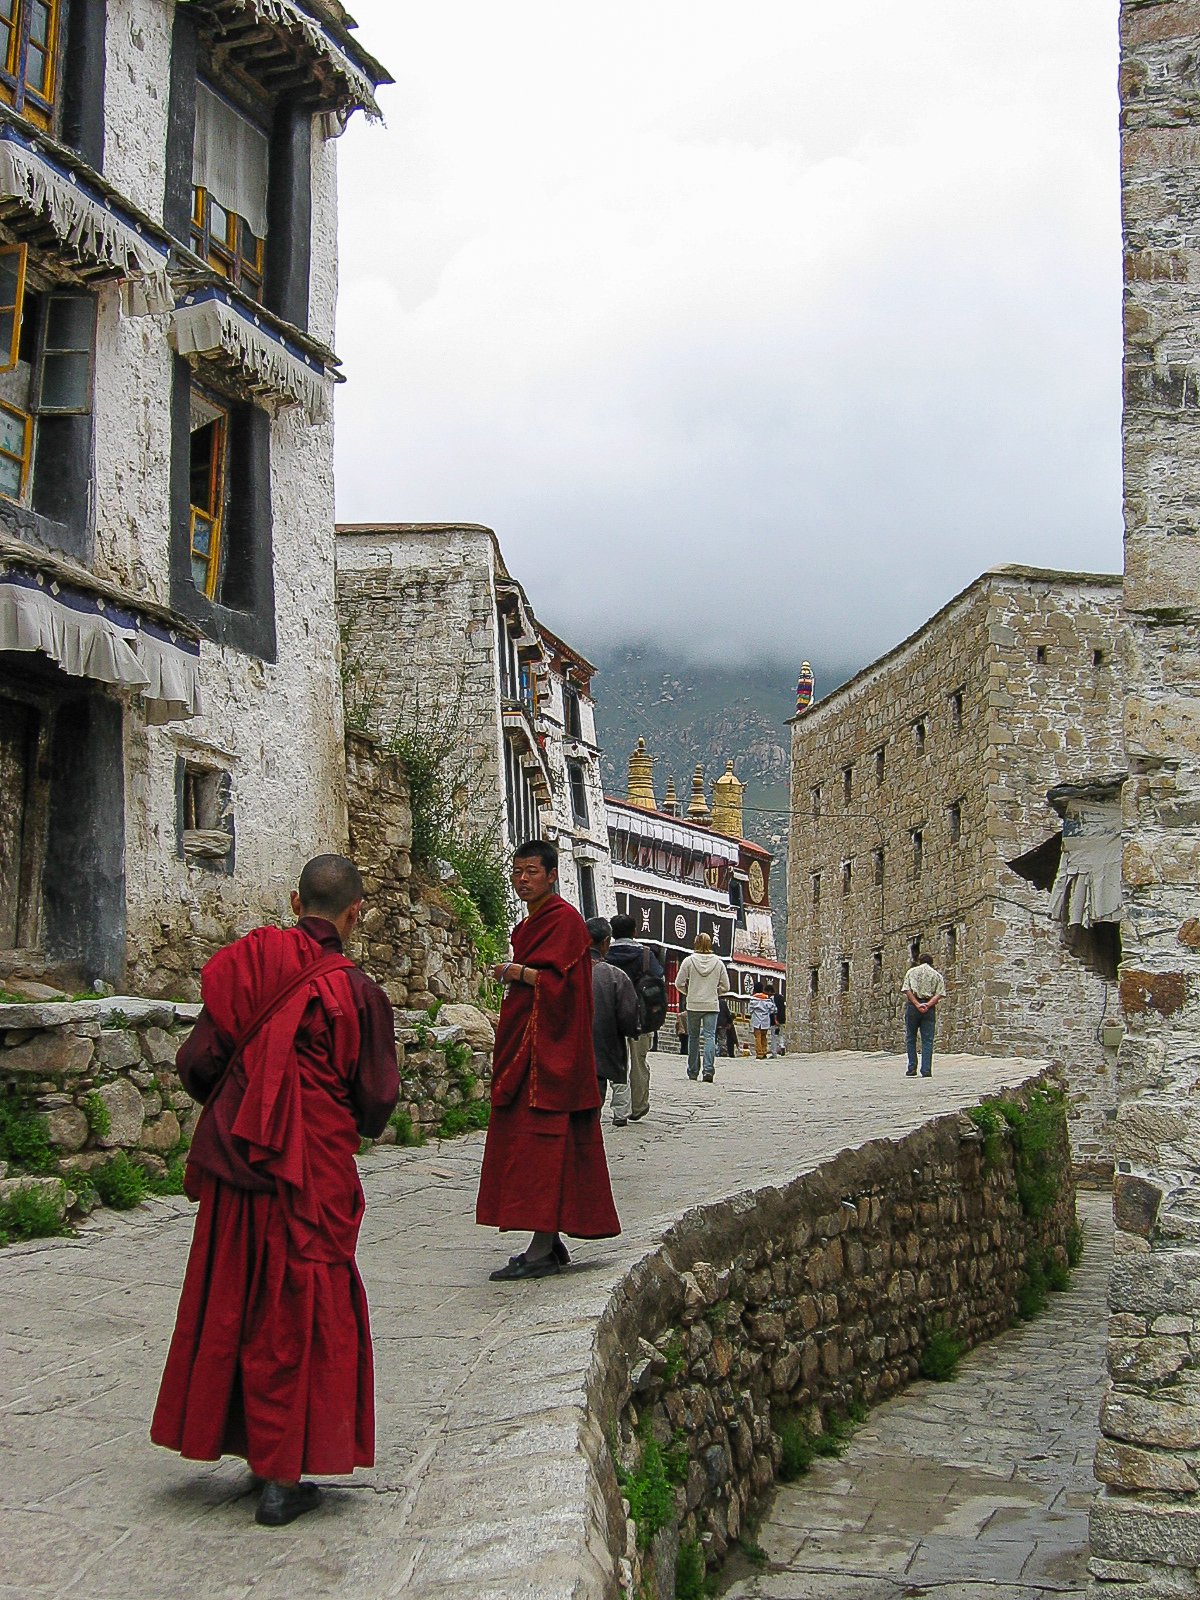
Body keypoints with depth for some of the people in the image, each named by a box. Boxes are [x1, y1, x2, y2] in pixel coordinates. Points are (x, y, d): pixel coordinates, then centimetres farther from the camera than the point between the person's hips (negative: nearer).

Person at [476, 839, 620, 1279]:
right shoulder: (531, 924, 20)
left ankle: (541, 1250, -12)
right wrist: (515, 974, 11)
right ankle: (550, 1243, 15)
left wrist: (516, 972, -11)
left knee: (541, 1141, -12)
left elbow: (559, 982, -19)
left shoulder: (564, 920, -10)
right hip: (523, 1044, 10)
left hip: (549, 1051, -10)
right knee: (539, 1143, 10)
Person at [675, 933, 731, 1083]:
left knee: (693, 1037, 9)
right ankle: (709, 1070, -17)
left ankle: (693, 1072, 14)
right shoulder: (719, 962, 2)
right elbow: (725, 987, 5)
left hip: (693, 1005, 0)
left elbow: (679, 983, -2)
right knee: (710, 1036, -2)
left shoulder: (689, 961, -3)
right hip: (712, 1005, 0)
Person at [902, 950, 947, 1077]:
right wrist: (927, 1005, -11)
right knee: (927, 1040, 2)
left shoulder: (912, 971, 9)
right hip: (929, 1008, 1)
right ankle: (926, 1071, -3)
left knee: (910, 1038, 9)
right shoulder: (937, 975, 12)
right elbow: (939, 994, -2)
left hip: (912, 1006, -1)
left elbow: (907, 990, -5)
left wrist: (917, 1004, -11)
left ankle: (912, 1069, 7)